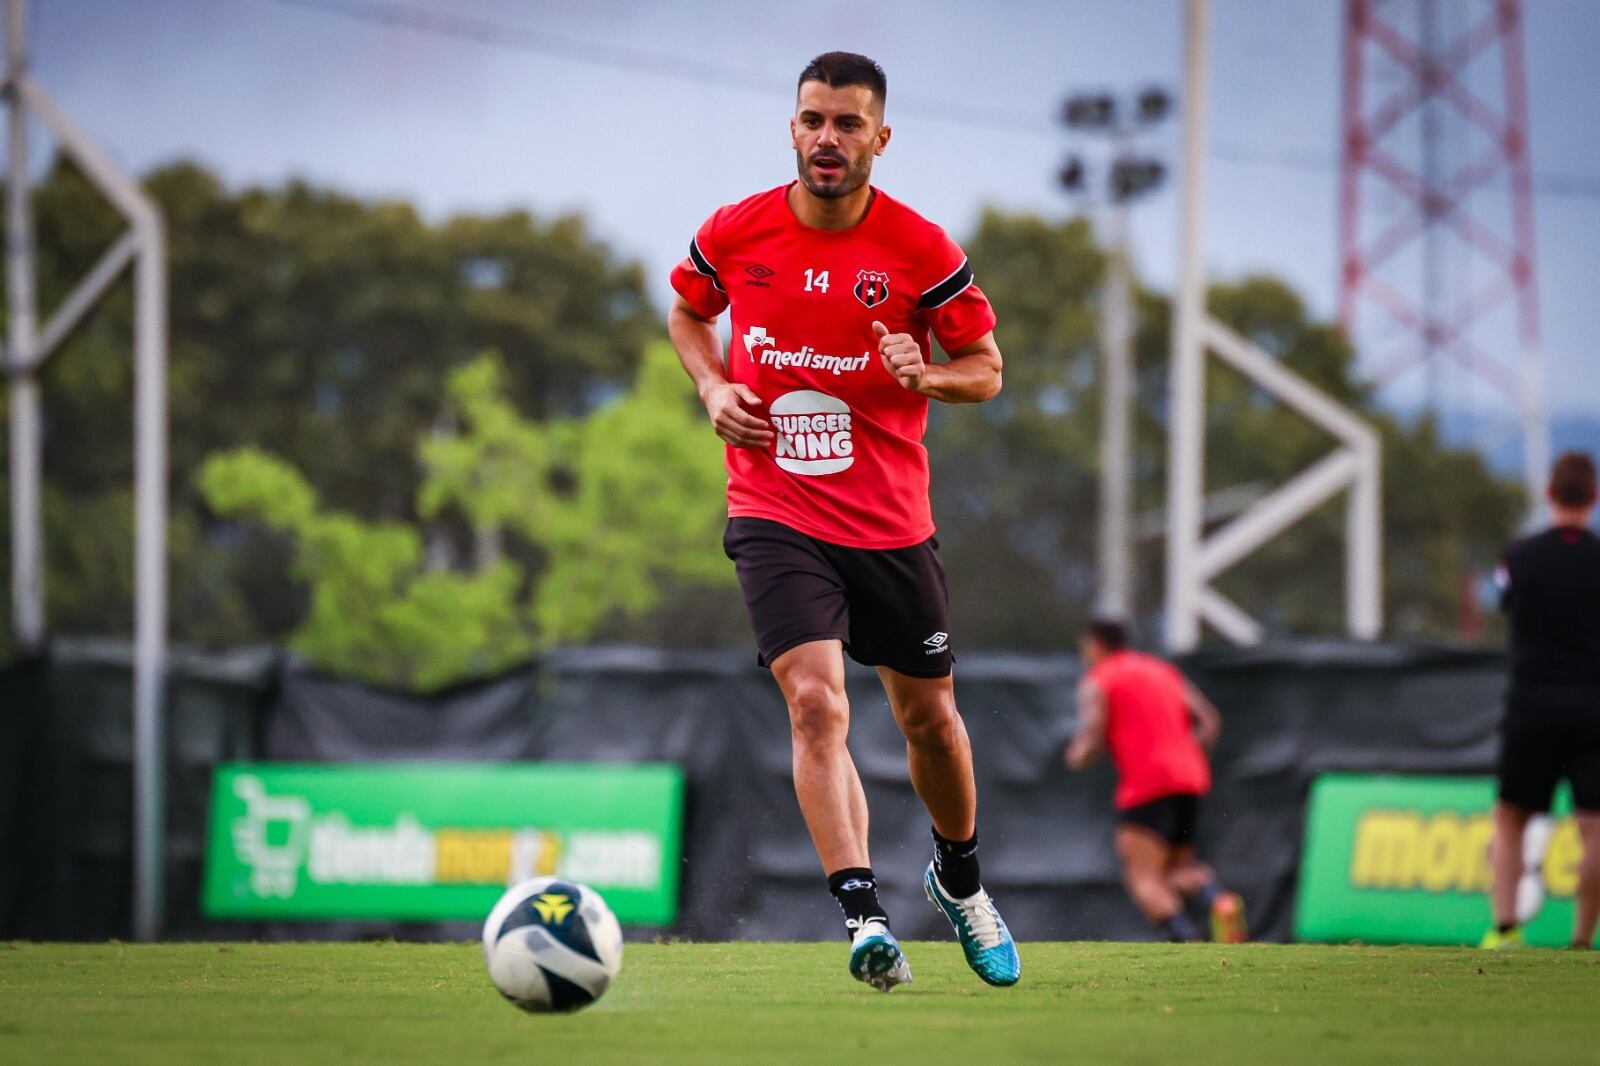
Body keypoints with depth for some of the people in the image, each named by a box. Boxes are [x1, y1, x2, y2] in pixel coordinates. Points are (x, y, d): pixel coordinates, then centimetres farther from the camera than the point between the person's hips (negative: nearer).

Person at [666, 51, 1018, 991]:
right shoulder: (735, 235, -3)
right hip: (776, 516, -1)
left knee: (929, 715, 13)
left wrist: (924, 377, -18)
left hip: (892, 520, 1)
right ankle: (865, 917, -27)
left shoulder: (922, 250, -6)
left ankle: (960, 878, 41)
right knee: (816, 702, -20)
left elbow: (987, 369, 3)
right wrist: (714, 386, -1)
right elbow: (688, 313, 18)